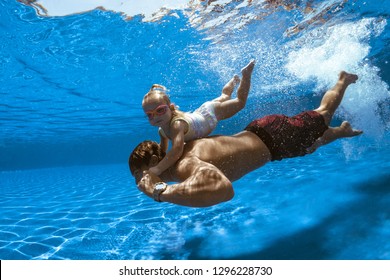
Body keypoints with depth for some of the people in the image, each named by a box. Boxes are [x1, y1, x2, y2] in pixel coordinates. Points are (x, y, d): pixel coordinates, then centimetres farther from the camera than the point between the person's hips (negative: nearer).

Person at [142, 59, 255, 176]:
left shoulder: (177, 124, -48)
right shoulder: (162, 130, -24)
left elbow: (177, 150, -62)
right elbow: (163, 149, -4)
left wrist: (157, 169, -68)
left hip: (211, 113, -6)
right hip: (200, 113, 6)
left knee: (240, 102, 19)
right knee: (224, 97, 34)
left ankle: (246, 74, 37)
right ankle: (234, 79, 61)